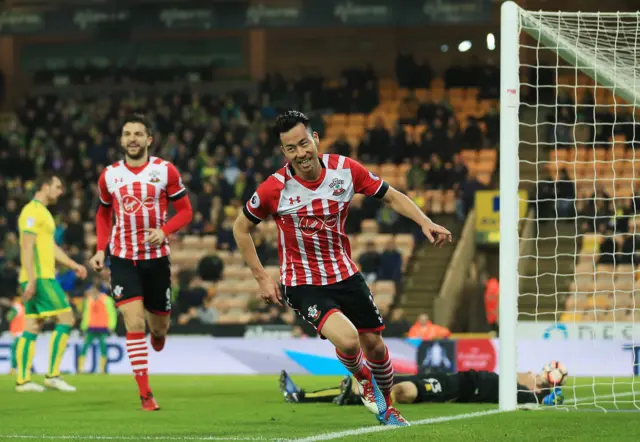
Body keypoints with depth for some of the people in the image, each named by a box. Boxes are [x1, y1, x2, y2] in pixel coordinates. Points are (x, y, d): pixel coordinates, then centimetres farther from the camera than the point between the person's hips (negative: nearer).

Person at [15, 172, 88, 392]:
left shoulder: (42, 212, 21)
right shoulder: (32, 211, -11)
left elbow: (51, 246, 28)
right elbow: (27, 246, -18)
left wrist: (73, 265, 23)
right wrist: (31, 280, -23)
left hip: (42, 277, 10)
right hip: (39, 277, -10)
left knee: (32, 328, 7)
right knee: (66, 319, -10)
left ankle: (23, 380, 6)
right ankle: (52, 375, -10)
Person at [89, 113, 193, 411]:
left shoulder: (165, 171, -5)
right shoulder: (109, 176, 1)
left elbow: (185, 211, 0)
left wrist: (164, 231, -18)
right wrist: (101, 249, 5)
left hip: (156, 257, 0)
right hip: (122, 258, 0)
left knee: (159, 326, 11)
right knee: (134, 323, -14)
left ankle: (157, 331, 52)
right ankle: (146, 395, -12)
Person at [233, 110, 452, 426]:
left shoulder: (345, 169, -10)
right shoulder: (275, 189, -17)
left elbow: (391, 196, 3)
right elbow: (241, 228, -1)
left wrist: (425, 222, -13)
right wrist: (262, 278, -4)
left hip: (344, 275, 4)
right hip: (302, 283, -4)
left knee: (374, 343, 9)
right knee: (348, 339, -25)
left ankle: (386, 407, 37)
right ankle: (363, 379, 11)